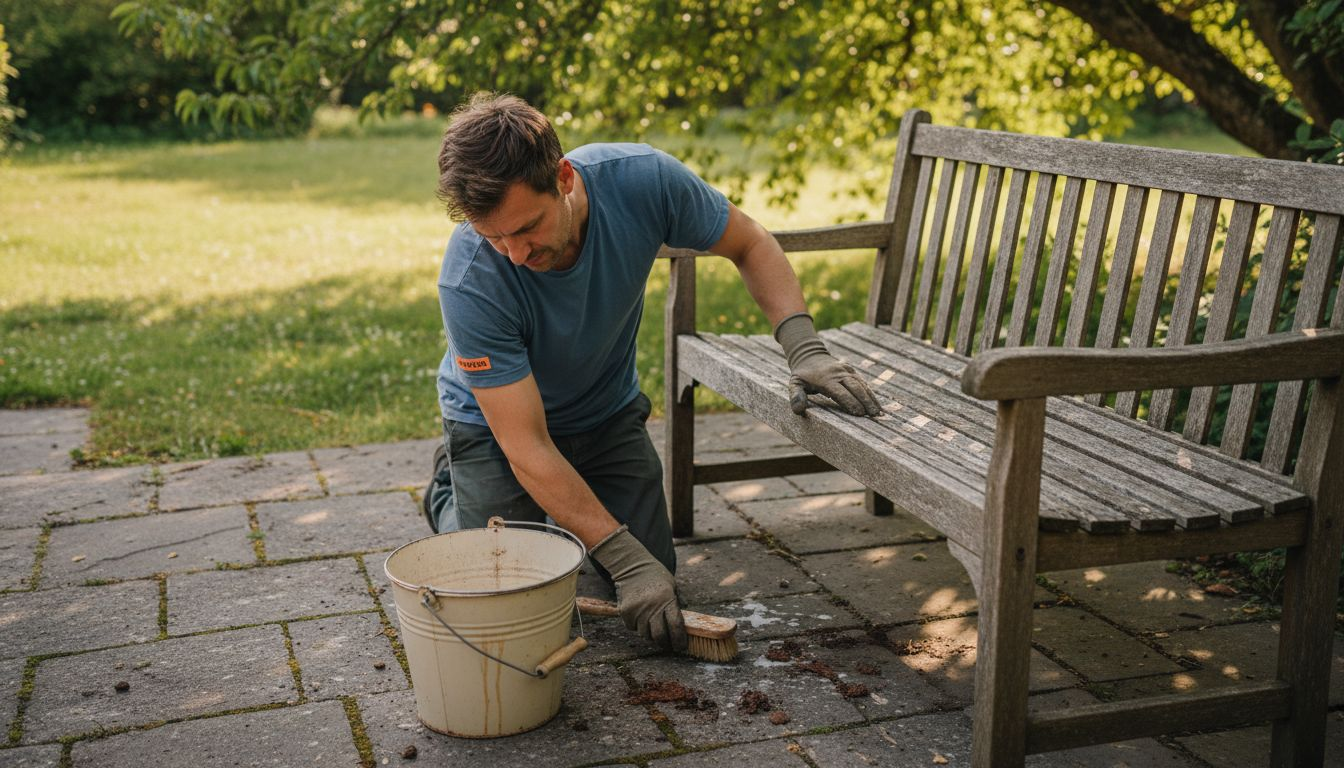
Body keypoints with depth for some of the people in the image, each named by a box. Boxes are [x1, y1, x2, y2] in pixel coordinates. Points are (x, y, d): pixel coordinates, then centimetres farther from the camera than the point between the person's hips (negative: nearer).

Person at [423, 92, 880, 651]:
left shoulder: (642, 179, -30)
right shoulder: (469, 283, -37)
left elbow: (750, 245, -10)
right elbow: (526, 448, -33)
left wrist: (804, 348, -24)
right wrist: (625, 559, -34)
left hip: (607, 411, 3)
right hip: (496, 425, -3)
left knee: (657, 570, -3)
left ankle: (568, 510, 27)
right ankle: (449, 490, 20)